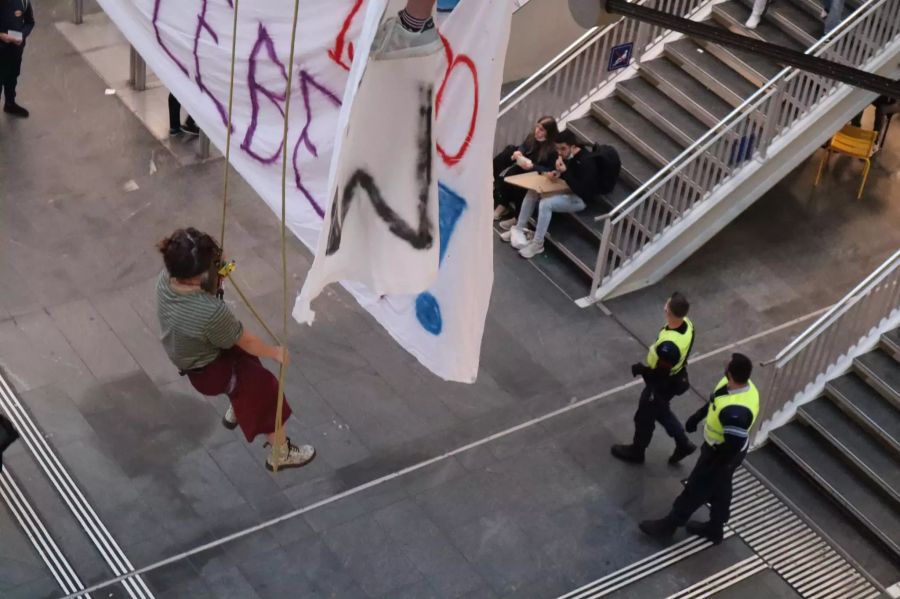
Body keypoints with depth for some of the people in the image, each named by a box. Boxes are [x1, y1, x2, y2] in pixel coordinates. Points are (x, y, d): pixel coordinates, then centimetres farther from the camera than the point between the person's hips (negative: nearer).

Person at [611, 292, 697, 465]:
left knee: (644, 418, 19)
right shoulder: (686, 323, -18)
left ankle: (636, 452, 45)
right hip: (676, 377, 8)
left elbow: (659, 375, -30)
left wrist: (640, 369, -15)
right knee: (661, 411, 32)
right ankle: (683, 444, 45)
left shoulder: (669, 345, -44)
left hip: (662, 385, -8)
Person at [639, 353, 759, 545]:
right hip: (719, 447, 8)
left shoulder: (736, 412, -44)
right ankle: (715, 529, 50)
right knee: (719, 490, 28)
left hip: (723, 455, -8)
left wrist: (711, 466, -19)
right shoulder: (736, 384, -16)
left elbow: (733, 446, -33)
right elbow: (715, 399, 6)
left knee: (695, 489, 15)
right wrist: (698, 415, 17)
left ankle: (669, 524, 38)